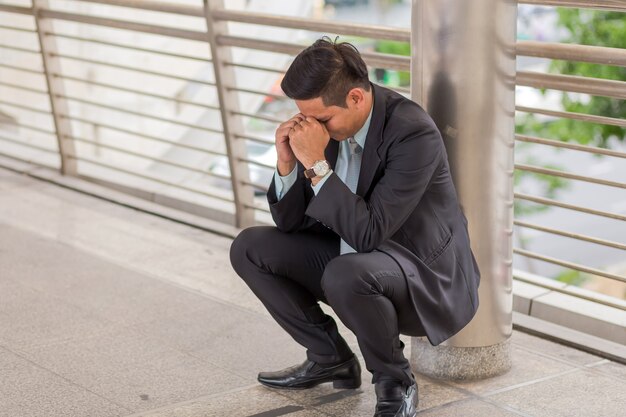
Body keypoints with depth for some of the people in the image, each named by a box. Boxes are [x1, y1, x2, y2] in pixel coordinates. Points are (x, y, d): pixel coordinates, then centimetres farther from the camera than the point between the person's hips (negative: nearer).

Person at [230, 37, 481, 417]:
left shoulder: (413, 133, -26)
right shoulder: (328, 122, -5)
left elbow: (369, 233, -32)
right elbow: (290, 221, 1)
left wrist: (317, 164, -32)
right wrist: (287, 162, -17)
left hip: (426, 276, -8)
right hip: (354, 258, 8)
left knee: (344, 275, -38)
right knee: (249, 249, -1)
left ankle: (395, 382, -10)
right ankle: (331, 357, 11)